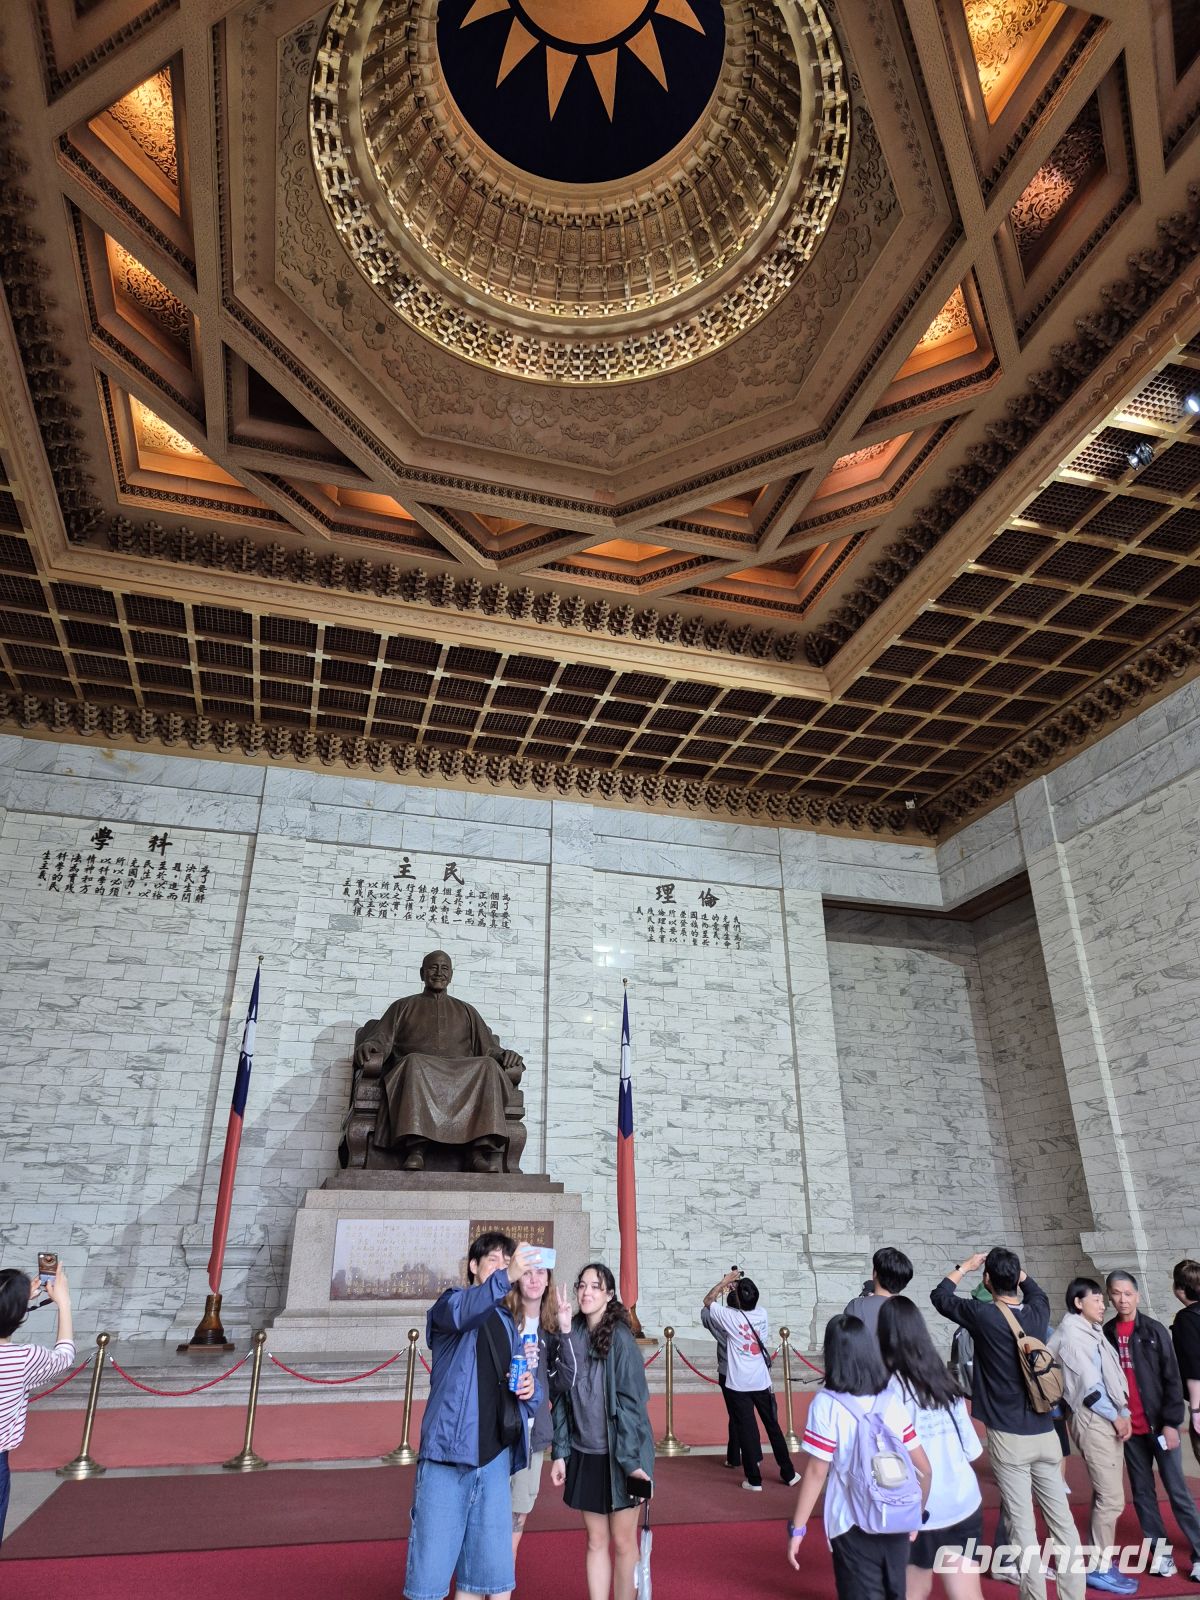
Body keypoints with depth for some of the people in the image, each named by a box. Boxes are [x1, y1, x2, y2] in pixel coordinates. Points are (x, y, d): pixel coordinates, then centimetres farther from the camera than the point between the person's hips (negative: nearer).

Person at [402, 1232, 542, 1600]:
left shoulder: (508, 1324, 17)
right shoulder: (449, 1303, 0)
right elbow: (461, 1312, -26)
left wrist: (530, 1387, -3)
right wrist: (505, 1277, -43)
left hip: (494, 1457, 5)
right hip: (448, 1450, -5)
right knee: (431, 1569, -5)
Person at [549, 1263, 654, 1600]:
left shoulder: (620, 1337, -14)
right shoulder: (572, 1337, 1)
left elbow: (632, 1401, -14)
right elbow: (562, 1397, 5)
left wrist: (631, 1459, -16)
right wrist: (560, 1452, 3)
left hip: (618, 1455, -4)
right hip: (584, 1455, 4)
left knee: (622, 1542, 6)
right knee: (596, 1541, 12)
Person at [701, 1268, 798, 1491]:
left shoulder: (730, 1316, -15)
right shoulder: (761, 1314, -5)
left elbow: (707, 1301, 2)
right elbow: (751, 1302, 19)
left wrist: (726, 1281, 3)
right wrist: (738, 1284, 14)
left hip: (738, 1385, -4)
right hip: (762, 1382, 4)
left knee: (745, 1430, 5)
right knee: (773, 1427, 16)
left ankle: (754, 1479, 10)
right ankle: (788, 1473, 24)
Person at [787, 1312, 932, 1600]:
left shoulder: (826, 1404, -15)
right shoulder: (892, 1401, -3)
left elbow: (816, 1472, -15)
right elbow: (923, 1468, 0)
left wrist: (797, 1527, -6)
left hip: (853, 1527, -4)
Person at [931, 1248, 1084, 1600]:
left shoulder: (983, 1314, -12)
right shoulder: (1038, 1313, 0)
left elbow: (940, 1296, 4)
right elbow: (1036, 1291, 25)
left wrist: (965, 1267, 14)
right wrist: (1013, 1268, 27)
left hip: (1008, 1437, -5)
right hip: (1045, 1433, 5)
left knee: (1022, 1524, 2)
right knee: (1061, 1518, 10)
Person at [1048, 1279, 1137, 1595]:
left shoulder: (1093, 1332, 14)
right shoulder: (1071, 1334, -14)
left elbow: (1112, 1374, 13)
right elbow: (1087, 1383, -16)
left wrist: (1124, 1411, 1)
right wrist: (1115, 1415, -9)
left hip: (1107, 1418, 8)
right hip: (1092, 1419, -8)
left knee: (1105, 1494, 13)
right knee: (1111, 1497, -5)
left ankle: (1099, 1559, 23)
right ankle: (1101, 1569, 5)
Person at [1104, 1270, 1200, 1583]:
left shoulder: (1155, 1331, -7)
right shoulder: (1106, 1335, 0)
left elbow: (1172, 1379, -6)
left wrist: (1171, 1422, -10)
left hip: (1159, 1424, -3)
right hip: (1128, 1427, 3)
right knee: (1142, 1492, 10)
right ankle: (1160, 1550, 21)